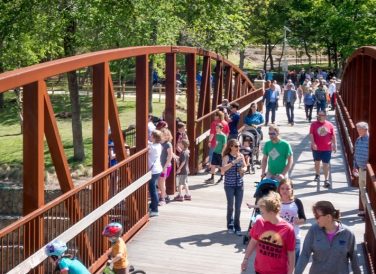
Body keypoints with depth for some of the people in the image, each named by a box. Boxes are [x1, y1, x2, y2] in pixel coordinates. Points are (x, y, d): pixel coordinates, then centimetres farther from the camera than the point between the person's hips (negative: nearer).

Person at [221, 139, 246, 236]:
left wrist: (243, 169, -4)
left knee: (238, 207, 4)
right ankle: (230, 225, 20)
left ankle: (237, 227, 15)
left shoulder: (241, 156, 4)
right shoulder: (227, 157, -9)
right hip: (229, 185, -4)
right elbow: (223, 169, -24)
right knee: (230, 206, 0)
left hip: (239, 185, 4)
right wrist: (234, 162, -29)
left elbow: (244, 166, 20)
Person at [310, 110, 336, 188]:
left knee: (326, 164, -4)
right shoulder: (314, 124, -4)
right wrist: (313, 143, -21)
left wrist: (335, 145, -4)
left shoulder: (330, 125, -2)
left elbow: (333, 136, 1)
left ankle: (326, 180, -4)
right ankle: (317, 175, 42)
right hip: (316, 148, 1)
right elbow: (311, 134, -9)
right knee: (317, 162, 19)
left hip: (327, 148, -1)